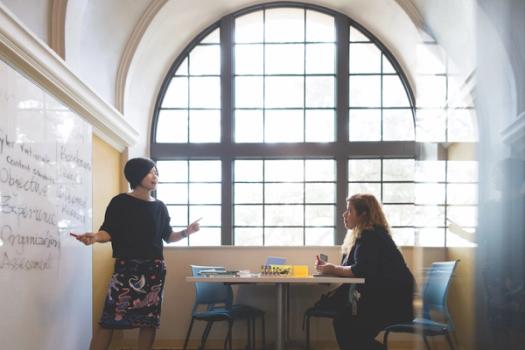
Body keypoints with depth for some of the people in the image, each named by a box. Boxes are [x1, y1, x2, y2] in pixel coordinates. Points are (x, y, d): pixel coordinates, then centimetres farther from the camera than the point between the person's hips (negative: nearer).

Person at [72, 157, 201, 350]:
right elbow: (108, 232, -5)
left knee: (150, 319, 4)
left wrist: (186, 232, 2)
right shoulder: (120, 202, -1)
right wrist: (96, 237, -26)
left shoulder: (160, 207, 12)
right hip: (126, 266, -4)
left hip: (154, 268, 4)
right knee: (110, 319, -10)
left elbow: (167, 236, 17)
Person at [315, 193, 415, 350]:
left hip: (392, 303, -9)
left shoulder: (372, 236, -15)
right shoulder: (363, 235, 15)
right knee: (342, 321, -5)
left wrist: (334, 270, -13)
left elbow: (360, 271, -24)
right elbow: (353, 268, 11)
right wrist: (329, 267, -2)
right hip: (380, 298, 9)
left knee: (346, 324, -12)